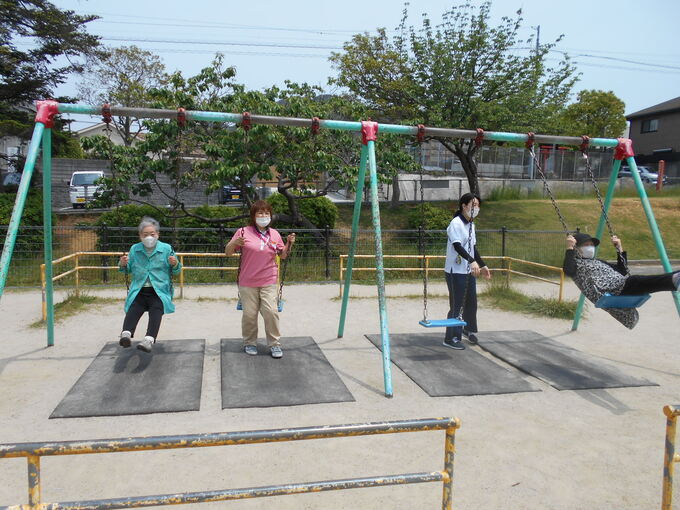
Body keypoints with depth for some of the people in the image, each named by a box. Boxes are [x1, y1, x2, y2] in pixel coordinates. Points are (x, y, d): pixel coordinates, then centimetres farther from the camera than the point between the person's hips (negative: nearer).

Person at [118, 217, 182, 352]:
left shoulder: (166, 248, 4)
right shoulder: (134, 249, 11)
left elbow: (175, 271, 9)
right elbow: (128, 270, 22)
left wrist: (175, 264, -15)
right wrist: (122, 264, -1)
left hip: (159, 291, -2)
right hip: (139, 291, 3)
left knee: (156, 312, -25)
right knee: (133, 311, -23)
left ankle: (149, 340, -40)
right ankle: (126, 334, -39)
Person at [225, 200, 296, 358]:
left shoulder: (274, 234, 7)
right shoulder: (243, 232, -3)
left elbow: (283, 255, 18)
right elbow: (228, 252, 1)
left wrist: (289, 243, 0)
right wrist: (234, 243, -19)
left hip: (268, 282, 2)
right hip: (247, 283, -2)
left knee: (271, 312, -5)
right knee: (249, 314, 4)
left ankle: (274, 344, 11)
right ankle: (250, 343, 24)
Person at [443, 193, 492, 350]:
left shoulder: (471, 224, 13)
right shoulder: (456, 223, -15)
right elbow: (457, 246, -26)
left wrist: (482, 265, 18)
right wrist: (472, 261, -36)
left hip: (469, 271, 9)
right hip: (456, 272, -9)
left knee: (471, 302, 17)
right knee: (456, 305, -3)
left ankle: (469, 330, 36)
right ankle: (451, 338, 7)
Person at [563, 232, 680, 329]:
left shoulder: (599, 262, 35)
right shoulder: (576, 263, 13)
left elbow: (623, 271, 35)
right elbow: (568, 271, -13)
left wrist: (620, 248, 30)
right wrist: (569, 248, -15)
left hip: (621, 286, 8)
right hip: (605, 293, -8)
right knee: (635, 281, -32)